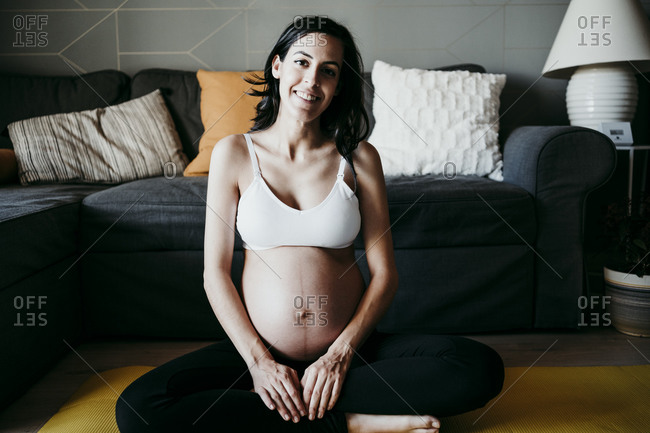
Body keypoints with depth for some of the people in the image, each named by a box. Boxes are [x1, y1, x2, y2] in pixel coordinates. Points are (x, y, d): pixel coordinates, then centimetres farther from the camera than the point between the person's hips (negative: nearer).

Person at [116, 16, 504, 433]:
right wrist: (258, 359, -11)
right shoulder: (234, 153, 0)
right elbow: (216, 271, -1)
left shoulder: (358, 157, 1)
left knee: (483, 367, -21)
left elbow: (385, 273, -1)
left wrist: (342, 353, -12)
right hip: (258, 350, 0)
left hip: (350, 349, 1)